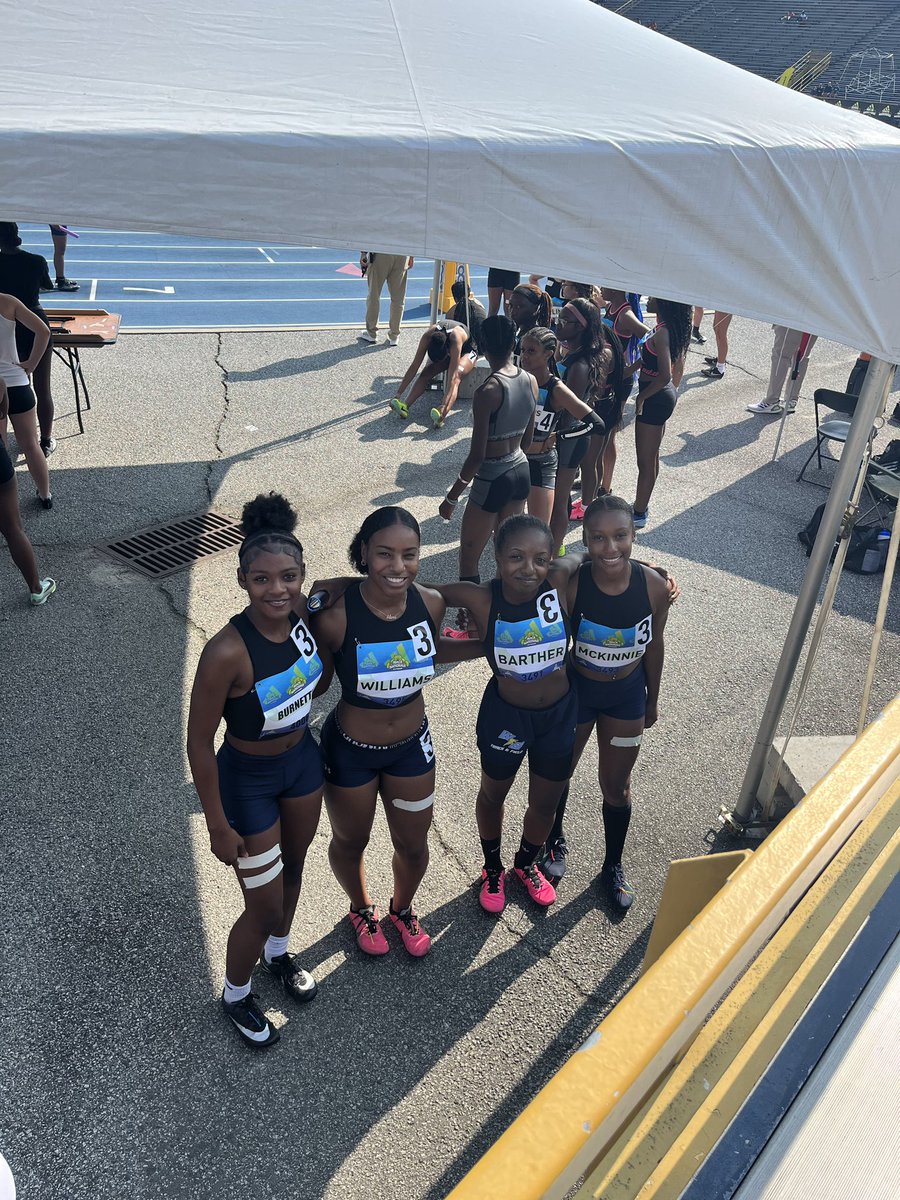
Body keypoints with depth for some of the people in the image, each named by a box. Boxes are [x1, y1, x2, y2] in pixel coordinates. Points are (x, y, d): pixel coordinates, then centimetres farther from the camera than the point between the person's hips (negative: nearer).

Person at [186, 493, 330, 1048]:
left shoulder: (305, 616, -16)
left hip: (303, 760, 6)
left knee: (294, 867, 27)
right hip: (247, 780, -6)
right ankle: (236, 996, 42)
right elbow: (200, 742, -21)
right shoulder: (228, 652, -33)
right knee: (264, 906, 10)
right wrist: (219, 827, -14)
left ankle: (278, 953, 58)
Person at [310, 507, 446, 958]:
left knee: (413, 845, 21)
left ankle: (402, 908, 56)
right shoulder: (336, 615, -29)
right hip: (350, 750, -3)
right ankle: (361, 909, 57)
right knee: (350, 841, 23)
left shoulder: (431, 603, -17)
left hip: (411, 743, 3)